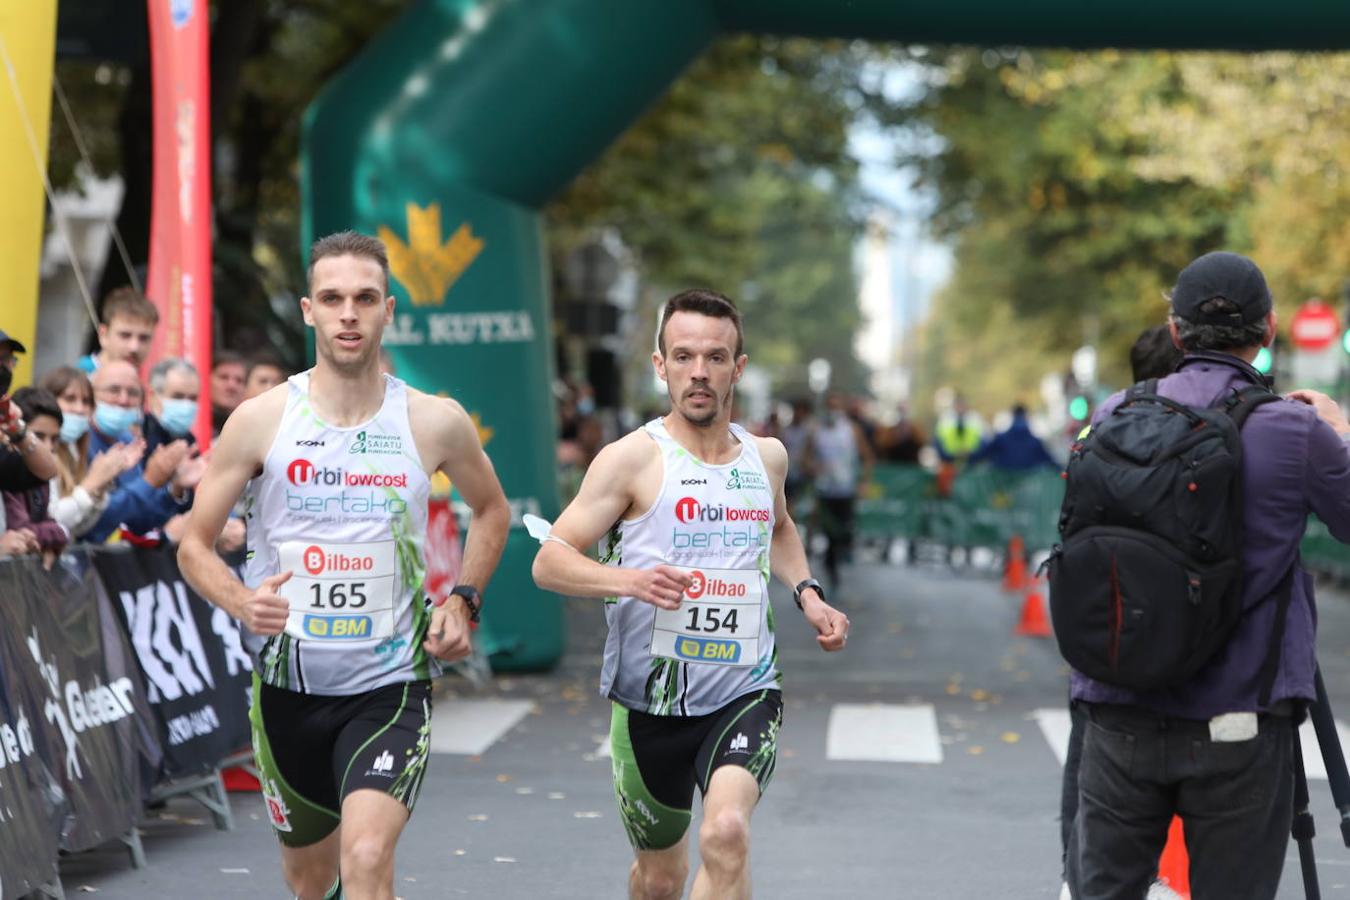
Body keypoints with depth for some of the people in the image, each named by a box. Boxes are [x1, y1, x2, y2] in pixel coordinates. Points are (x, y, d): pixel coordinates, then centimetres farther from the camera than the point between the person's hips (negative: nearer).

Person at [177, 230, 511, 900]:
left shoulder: (436, 422, -2)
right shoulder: (260, 420, -4)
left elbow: (491, 511, 19)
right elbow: (194, 546, 1)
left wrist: (463, 600, 4)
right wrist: (241, 602, -19)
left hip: (391, 686, -1)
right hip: (288, 686, 2)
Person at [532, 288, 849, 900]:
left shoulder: (767, 457, 7)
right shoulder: (632, 459, -8)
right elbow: (549, 562, -10)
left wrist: (806, 593, 13)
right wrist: (627, 580, -29)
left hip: (743, 695, 1)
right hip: (649, 702, -1)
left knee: (726, 833, -26)